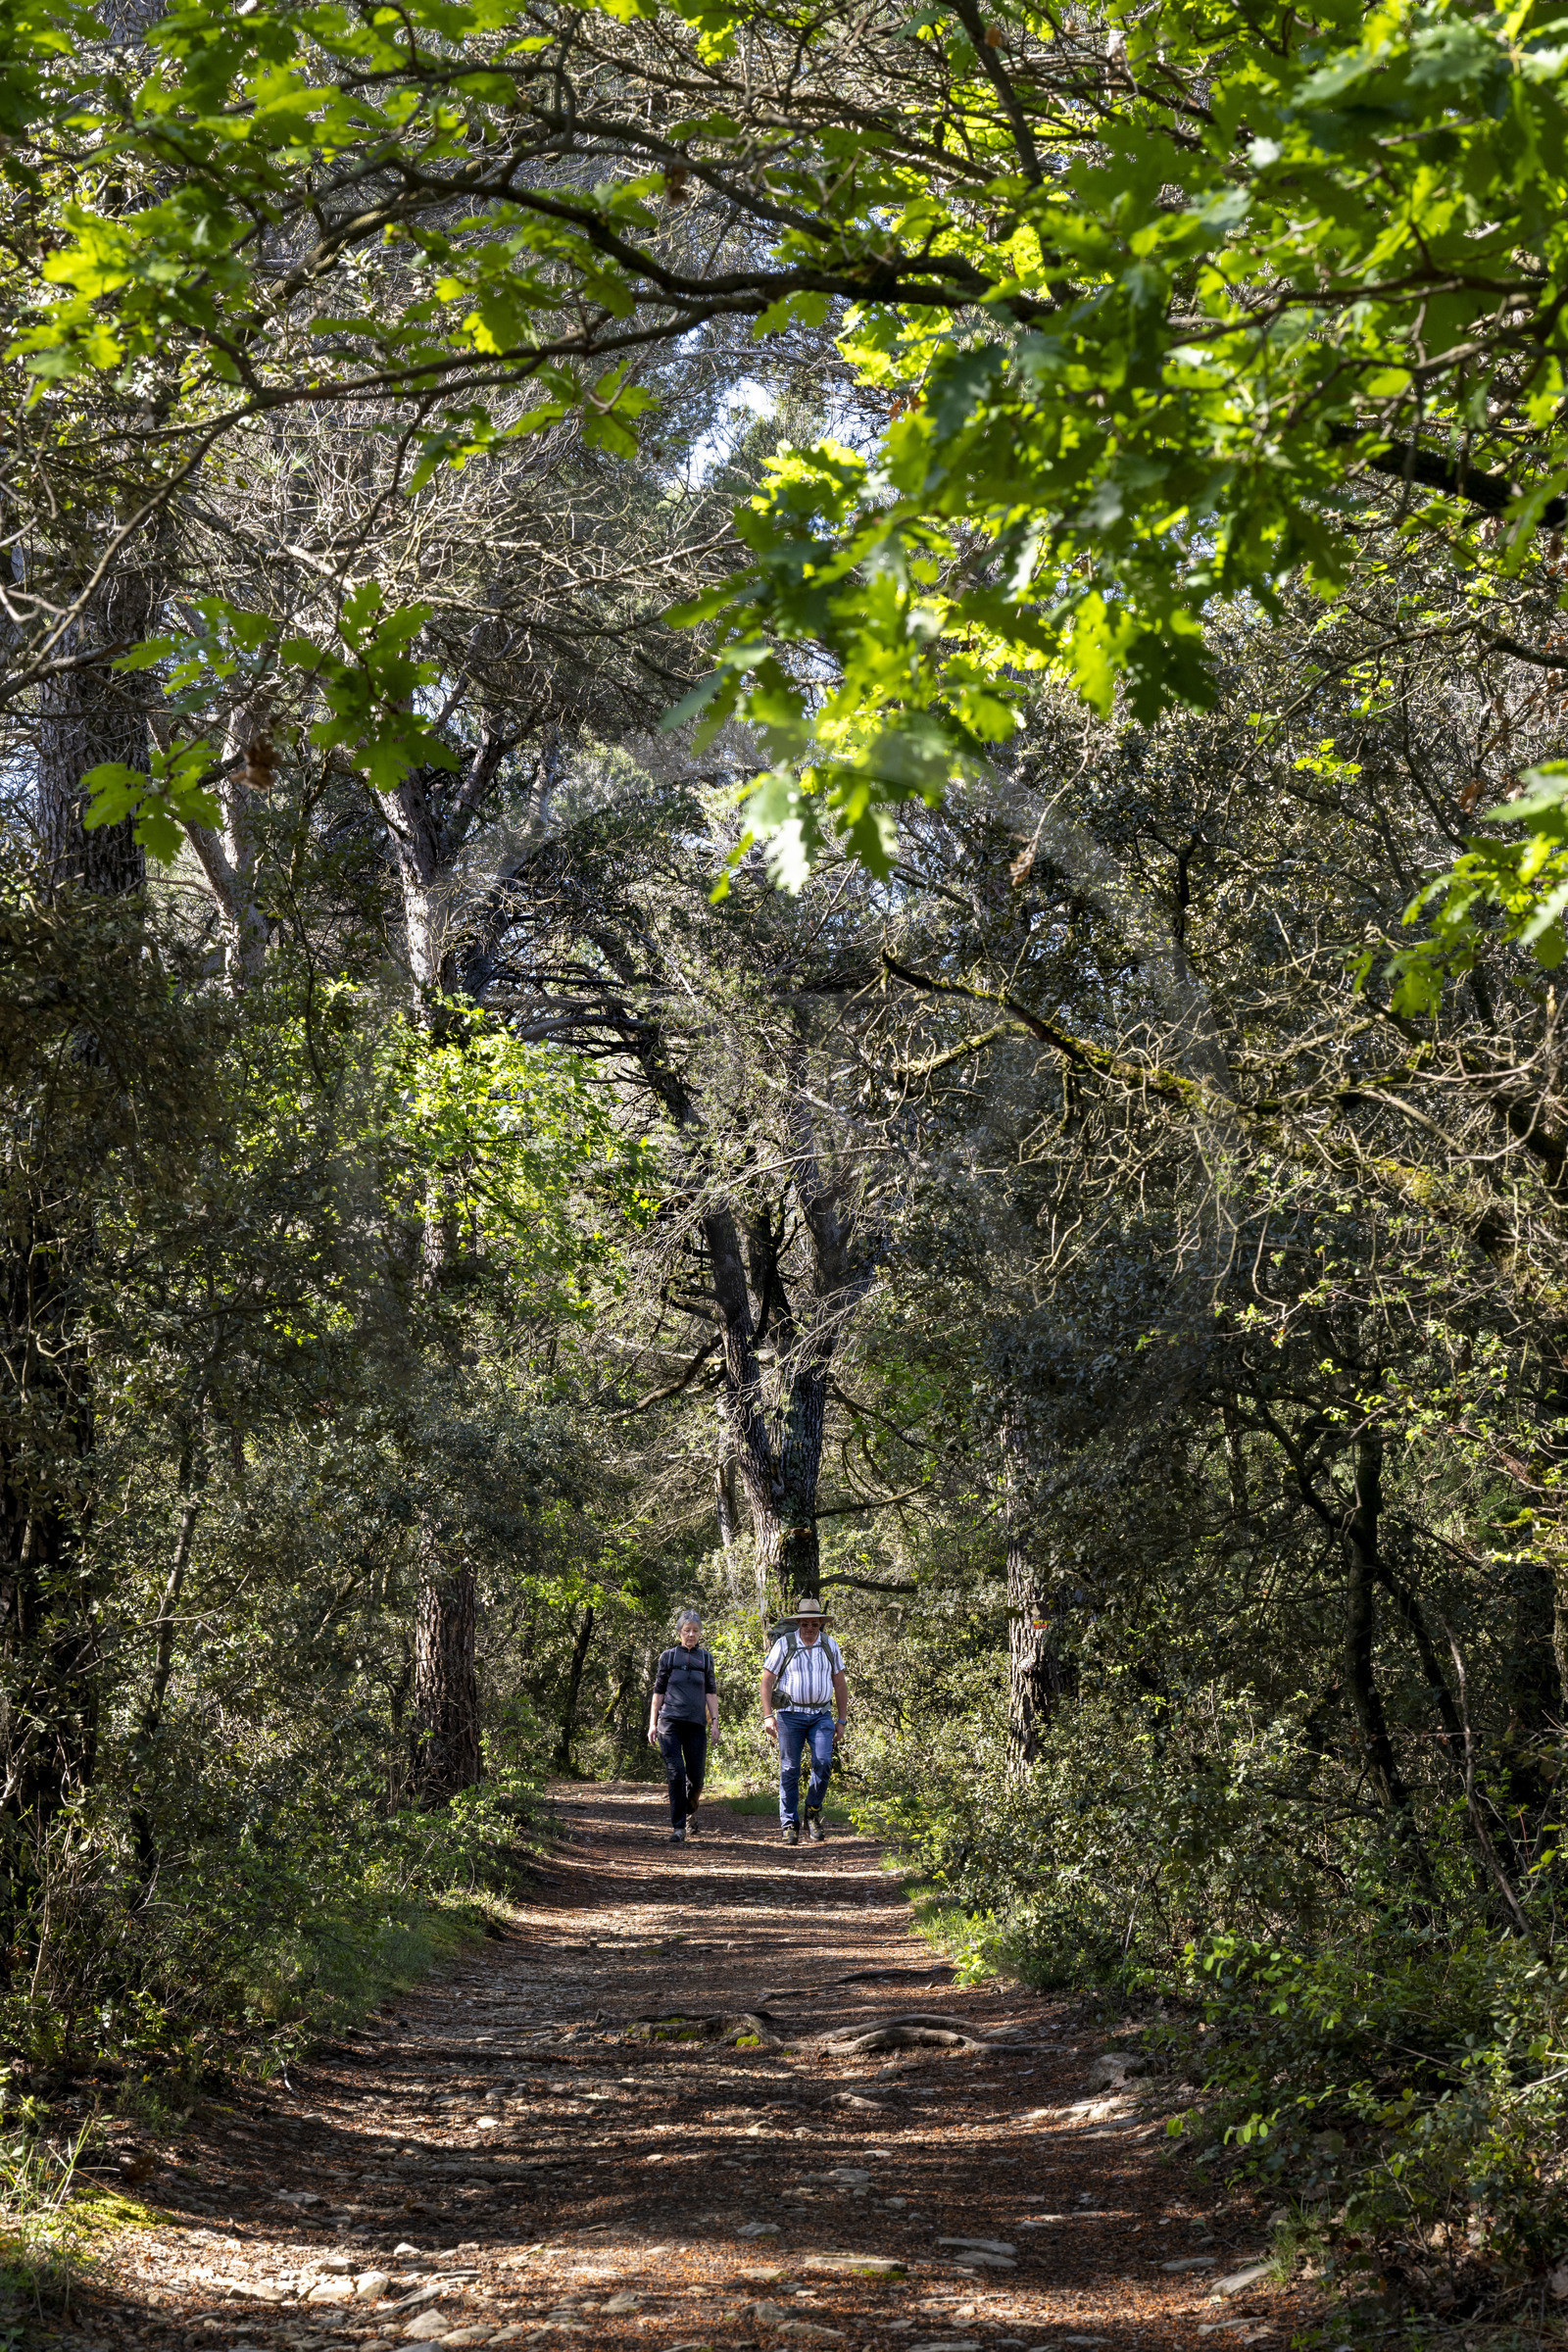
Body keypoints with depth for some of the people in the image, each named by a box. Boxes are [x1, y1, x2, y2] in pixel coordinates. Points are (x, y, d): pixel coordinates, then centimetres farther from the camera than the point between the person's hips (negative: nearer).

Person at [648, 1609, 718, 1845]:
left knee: (696, 1776, 2)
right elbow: (658, 1691, 11)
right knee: (675, 1773, -13)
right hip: (670, 1722, -2)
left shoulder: (705, 1658, 13)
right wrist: (652, 1724, 6)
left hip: (696, 1724, 2)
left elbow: (711, 1692, 13)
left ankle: (690, 1811, 33)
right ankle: (678, 1828, -10)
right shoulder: (669, 1657, 8)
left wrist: (714, 1720, 2)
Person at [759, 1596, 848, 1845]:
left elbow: (840, 1684, 14)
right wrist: (767, 1716, -8)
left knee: (823, 1763, -14)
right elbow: (767, 1680, -1)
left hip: (821, 1715, 2)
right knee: (789, 1770, -2)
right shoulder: (784, 1644, -3)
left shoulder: (830, 1645, 7)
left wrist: (842, 1719, 11)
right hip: (790, 1714, -2)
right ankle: (790, 1825, 5)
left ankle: (813, 1811, 7)